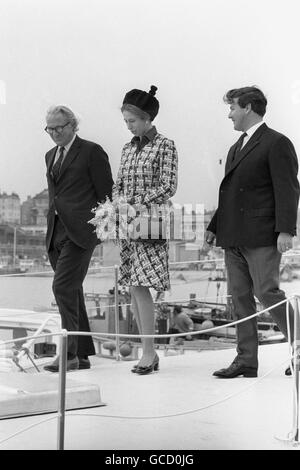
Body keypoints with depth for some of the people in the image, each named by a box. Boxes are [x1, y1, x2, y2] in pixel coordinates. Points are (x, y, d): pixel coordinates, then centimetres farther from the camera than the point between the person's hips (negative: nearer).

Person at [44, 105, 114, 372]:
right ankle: (83, 355, 15)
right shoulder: (51, 155, 21)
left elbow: (106, 192, -4)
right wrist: (52, 228, 17)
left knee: (63, 287, -16)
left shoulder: (92, 152, -2)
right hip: (57, 232, 8)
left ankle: (69, 353, -13)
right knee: (71, 291, 9)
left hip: (80, 230, -8)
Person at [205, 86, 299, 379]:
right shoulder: (237, 147, 21)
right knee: (240, 297, 7)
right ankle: (246, 361, 12)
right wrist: (214, 226, 20)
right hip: (234, 238, 8)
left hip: (261, 237, -8)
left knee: (267, 292, -10)